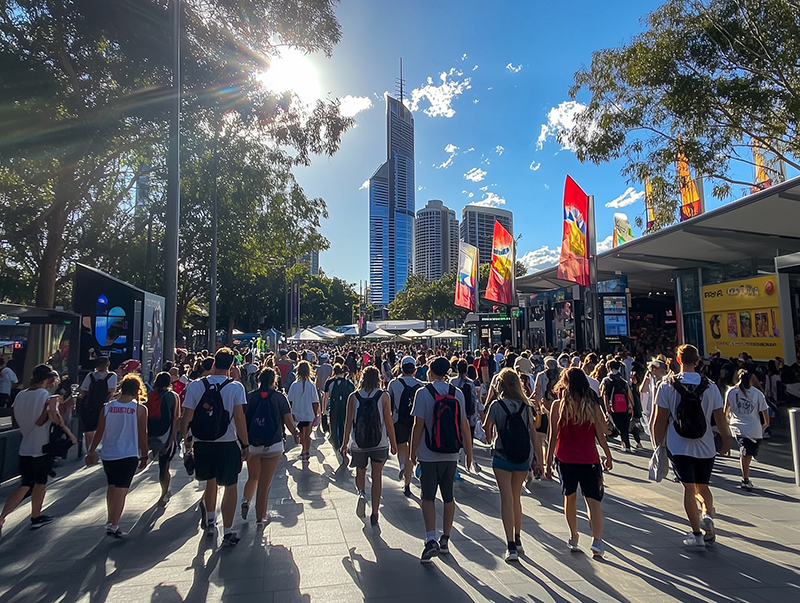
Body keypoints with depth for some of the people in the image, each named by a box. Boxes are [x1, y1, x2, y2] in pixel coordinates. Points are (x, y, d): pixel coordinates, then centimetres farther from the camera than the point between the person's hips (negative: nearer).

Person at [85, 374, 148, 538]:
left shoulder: (107, 407, 1)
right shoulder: (140, 409, -8)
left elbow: (99, 432, 3)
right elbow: (142, 435, -4)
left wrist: (91, 451, 15)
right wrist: (144, 456, 6)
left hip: (108, 454, 4)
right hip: (128, 455, -4)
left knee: (111, 487, 20)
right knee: (121, 491, 2)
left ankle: (111, 521, 32)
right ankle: (113, 526, -2)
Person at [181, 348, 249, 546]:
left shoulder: (194, 386, -3)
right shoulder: (236, 387, -10)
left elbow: (187, 418, -2)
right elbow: (239, 418, -11)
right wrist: (245, 444, -3)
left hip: (202, 444, 3)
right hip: (227, 445, -3)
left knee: (211, 481, 26)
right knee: (230, 487, 11)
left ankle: (210, 521, 38)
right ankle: (227, 532, 16)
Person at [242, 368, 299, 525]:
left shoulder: (250, 397, -1)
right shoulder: (279, 397, -6)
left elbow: (242, 420, -2)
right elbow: (288, 421, -4)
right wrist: (295, 434, 14)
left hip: (252, 444, 2)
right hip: (273, 446, -2)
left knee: (253, 477, 24)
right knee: (265, 483, 8)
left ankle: (246, 499, 2)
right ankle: (260, 517, 14)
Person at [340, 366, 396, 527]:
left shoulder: (353, 397, -3)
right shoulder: (384, 396, -5)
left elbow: (348, 421, -3)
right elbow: (388, 422, -4)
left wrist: (345, 442, 7)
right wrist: (393, 443, 5)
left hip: (358, 443, 1)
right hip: (380, 443, 0)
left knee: (360, 472, 22)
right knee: (377, 476, 10)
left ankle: (361, 493, -5)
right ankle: (374, 515, 11)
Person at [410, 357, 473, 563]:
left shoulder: (423, 393, -10)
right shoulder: (457, 393, 1)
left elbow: (418, 425, -11)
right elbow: (464, 425, 2)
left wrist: (413, 451, 0)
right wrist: (469, 452, 10)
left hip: (429, 455, -3)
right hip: (451, 455, 4)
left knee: (428, 497, 5)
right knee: (448, 497, 15)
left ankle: (431, 539, -9)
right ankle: (445, 540, 24)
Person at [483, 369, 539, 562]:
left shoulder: (497, 405, -10)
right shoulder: (526, 405, -1)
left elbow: (487, 427, 2)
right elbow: (533, 431, 2)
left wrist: (490, 440, 23)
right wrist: (537, 455, 10)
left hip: (502, 457, -4)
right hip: (524, 458, 4)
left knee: (507, 499, 0)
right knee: (516, 498, 20)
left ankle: (511, 546, -4)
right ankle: (517, 540, 31)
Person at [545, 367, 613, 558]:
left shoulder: (557, 406, -8)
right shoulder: (593, 406, -7)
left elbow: (553, 436, -6)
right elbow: (601, 435, -2)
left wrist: (548, 463, 1)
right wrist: (608, 456, 15)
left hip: (565, 459, 1)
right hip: (589, 459, -1)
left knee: (570, 497, 17)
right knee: (593, 500, 5)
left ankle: (573, 538, 27)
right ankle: (597, 541, -5)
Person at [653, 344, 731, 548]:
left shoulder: (667, 386, -8)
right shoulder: (710, 386, -2)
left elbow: (660, 420, -7)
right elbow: (720, 418, 3)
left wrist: (658, 444, 4)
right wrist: (726, 440, 19)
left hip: (679, 447, -2)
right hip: (705, 447, 2)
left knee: (689, 488, 5)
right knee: (702, 486, 18)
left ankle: (696, 534, 7)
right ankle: (708, 514, -7)